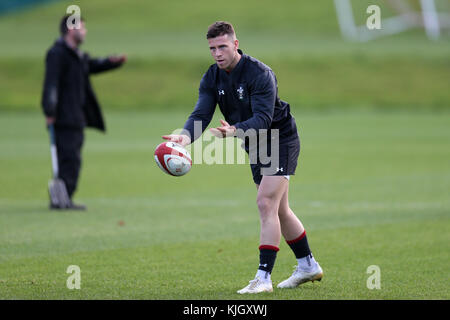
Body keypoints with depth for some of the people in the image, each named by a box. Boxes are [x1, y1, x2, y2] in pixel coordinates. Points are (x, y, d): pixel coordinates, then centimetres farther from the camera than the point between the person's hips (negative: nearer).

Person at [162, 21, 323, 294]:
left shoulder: (260, 74, -26)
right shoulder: (212, 78, -5)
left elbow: (263, 119, -35)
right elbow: (201, 113, -16)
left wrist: (234, 131, -53)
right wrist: (186, 136, -38)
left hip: (281, 140, -8)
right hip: (256, 147, 8)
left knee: (267, 204, -19)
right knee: (279, 211, 15)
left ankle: (264, 278, -21)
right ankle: (308, 266, 31)